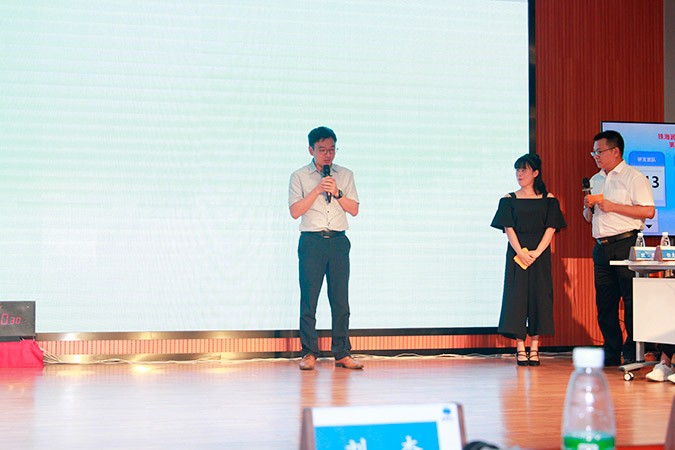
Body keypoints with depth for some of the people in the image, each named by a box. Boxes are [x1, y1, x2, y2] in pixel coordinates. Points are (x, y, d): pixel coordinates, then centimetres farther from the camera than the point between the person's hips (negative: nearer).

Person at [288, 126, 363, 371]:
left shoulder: (345, 175, 13)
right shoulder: (299, 176, 6)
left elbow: (354, 209, 8)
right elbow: (295, 211, -4)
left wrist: (337, 193, -7)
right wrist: (318, 190, -12)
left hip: (339, 241, 2)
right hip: (311, 241, -2)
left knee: (340, 300, 2)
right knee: (308, 299, -2)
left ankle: (342, 354, 6)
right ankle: (309, 353, 4)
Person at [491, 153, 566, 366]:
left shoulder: (548, 200, 6)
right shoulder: (510, 200, 7)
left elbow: (551, 228, -1)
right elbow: (508, 228, -1)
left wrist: (536, 252, -14)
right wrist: (521, 252, -15)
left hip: (541, 254, 0)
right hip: (516, 253, 0)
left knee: (539, 296, -2)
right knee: (517, 295, -4)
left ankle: (534, 348, 3)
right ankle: (520, 348, 0)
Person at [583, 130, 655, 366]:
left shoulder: (633, 177, -3)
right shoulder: (595, 180, 19)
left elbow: (648, 211, -14)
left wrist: (612, 206, -15)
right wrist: (588, 207, 2)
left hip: (625, 244, -7)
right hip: (601, 247, 7)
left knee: (631, 300, -6)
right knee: (604, 302, 7)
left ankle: (632, 354, 0)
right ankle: (611, 353, 15)